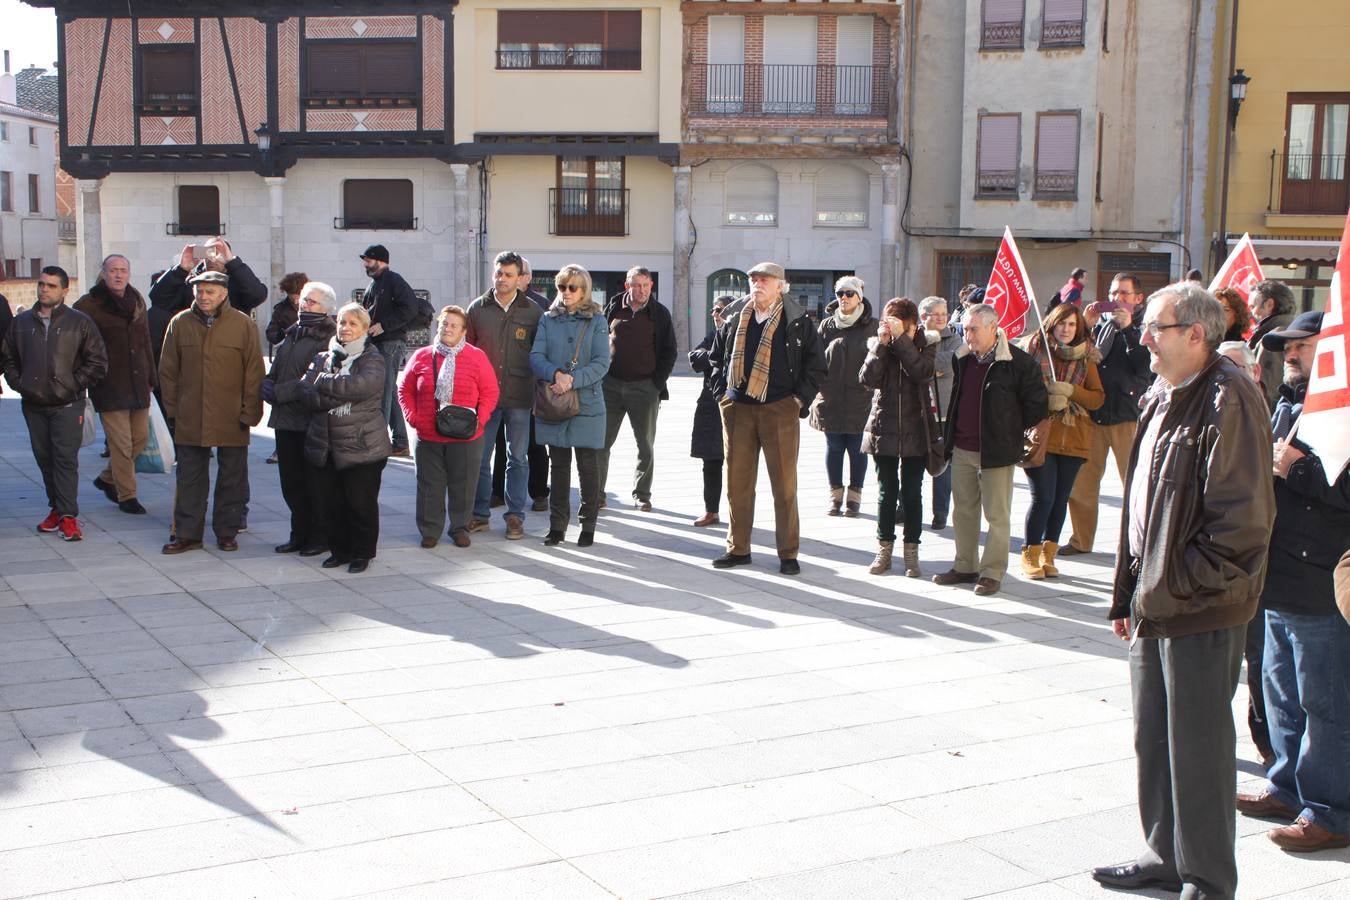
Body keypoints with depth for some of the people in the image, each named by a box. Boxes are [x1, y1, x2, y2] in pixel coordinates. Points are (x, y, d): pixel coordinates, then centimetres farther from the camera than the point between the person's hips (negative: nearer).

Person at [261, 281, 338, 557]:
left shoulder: (328, 338, -10)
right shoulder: (291, 335, 17)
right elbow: (275, 370, 21)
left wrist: (279, 392, -17)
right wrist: (268, 384, -1)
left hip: (311, 420, -8)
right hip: (286, 420, 8)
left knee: (314, 482, 1)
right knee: (291, 482, 12)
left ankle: (320, 535, 12)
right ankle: (300, 534, 23)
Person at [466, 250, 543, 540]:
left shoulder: (533, 312, 2)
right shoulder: (477, 309, 5)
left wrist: (538, 391, 0)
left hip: (519, 396, -1)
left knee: (518, 458, 5)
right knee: (479, 456, 4)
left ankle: (515, 516, 13)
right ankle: (480, 513, 15)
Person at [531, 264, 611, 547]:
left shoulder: (596, 321, 1)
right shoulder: (548, 319, 8)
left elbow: (602, 363, -8)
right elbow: (536, 356, -1)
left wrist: (573, 381, -20)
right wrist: (556, 374, -20)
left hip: (587, 404, -2)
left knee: (588, 467, 3)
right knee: (559, 466, 9)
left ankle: (588, 526, 14)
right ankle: (557, 526, 16)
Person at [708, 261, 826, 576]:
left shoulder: (799, 323, 0)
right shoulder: (736, 321, 10)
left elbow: (816, 367, 4)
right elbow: (716, 356, 22)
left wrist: (801, 401, -4)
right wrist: (722, 391, 10)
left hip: (780, 410, -3)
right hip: (739, 409, 3)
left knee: (785, 485, 0)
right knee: (737, 482, 6)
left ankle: (788, 553, 7)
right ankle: (738, 548, 16)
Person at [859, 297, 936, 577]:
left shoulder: (926, 344, -1)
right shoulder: (877, 345, 2)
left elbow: (923, 372, -20)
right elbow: (866, 378, -13)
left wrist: (902, 339, -22)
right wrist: (882, 344, -18)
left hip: (915, 431, -1)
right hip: (884, 429, 1)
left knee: (912, 493, 5)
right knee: (886, 492, 8)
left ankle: (911, 552, 13)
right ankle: (884, 549, 17)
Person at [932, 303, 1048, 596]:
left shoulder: (1018, 362, -12)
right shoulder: (962, 358, 7)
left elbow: (1037, 405, -6)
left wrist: (1010, 433, 0)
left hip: (996, 451, -6)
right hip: (962, 450, 6)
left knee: (997, 515, 1)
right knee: (964, 510, 14)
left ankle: (992, 572, 9)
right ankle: (965, 566, 25)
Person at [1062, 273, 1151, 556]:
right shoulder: (1102, 321, 12)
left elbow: (1146, 365, -13)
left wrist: (1128, 328, -16)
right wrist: (1086, 327, -2)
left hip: (1127, 415, -4)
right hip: (1093, 413, 4)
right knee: (1082, 481, 7)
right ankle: (1081, 540, 19)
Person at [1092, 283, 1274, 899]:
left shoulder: (1228, 399, -16)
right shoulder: (1162, 399, 13)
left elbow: (1242, 519, -21)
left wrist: (1179, 587, -17)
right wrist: (1128, 594, 16)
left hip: (1200, 614, -9)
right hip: (1154, 609, 9)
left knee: (1198, 748, 2)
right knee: (1153, 739, 17)